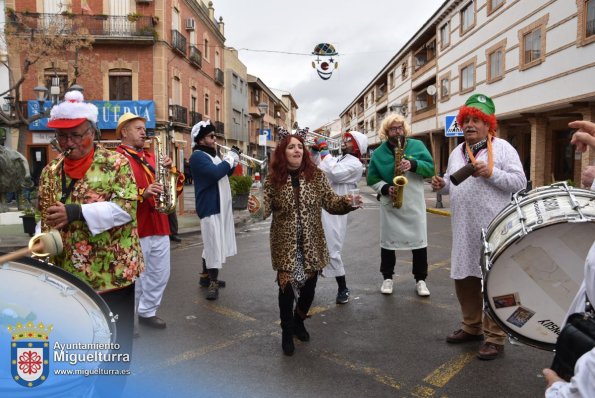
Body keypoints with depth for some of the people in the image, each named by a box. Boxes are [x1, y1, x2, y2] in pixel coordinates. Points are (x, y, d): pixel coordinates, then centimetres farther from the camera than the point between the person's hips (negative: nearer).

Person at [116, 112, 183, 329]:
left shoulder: (151, 157, 17)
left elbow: (176, 184, 13)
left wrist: (170, 169, -5)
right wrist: (142, 193, -28)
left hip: (159, 225, 7)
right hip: (134, 228, -7)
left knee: (161, 274, 14)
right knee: (134, 277, 1)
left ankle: (147, 312, 30)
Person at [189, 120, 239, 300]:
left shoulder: (212, 155, 16)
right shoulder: (198, 156, -13)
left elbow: (223, 174, 22)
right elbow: (215, 173, -28)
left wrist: (233, 163, 5)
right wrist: (229, 159, -16)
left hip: (221, 205, 10)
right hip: (210, 207, -10)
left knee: (212, 244, 16)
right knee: (214, 245, -9)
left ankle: (206, 276, 28)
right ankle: (213, 283, -2)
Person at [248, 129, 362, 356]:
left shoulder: (316, 175, -3)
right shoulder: (273, 179, -5)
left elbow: (330, 203, -2)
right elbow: (267, 209, -7)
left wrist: (346, 202, -22)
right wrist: (256, 209, -30)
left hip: (312, 244, 2)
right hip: (285, 244, -2)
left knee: (309, 286, 13)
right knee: (287, 287, 3)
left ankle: (299, 322, 42)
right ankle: (287, 333, 26)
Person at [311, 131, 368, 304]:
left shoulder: (355, 164, -8)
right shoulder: (337, 159, 18)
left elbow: (334, 173, -24)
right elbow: (317, 165, 27)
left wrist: (324, 151, -14)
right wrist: (316, 149, 12)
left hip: (333, 211, -8)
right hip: (318, 207, 8)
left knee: (331, 251, -6)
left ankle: (343, 289, 11)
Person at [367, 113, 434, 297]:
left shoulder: (417, 145, 2)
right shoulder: (378, 153, 1)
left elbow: (431, 168, -3)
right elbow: (372, 179, 3)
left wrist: (413, 164, -20)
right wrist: (385, 189, -15)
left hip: (414, 204, 0)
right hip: (390, 204, 0)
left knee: (419, 241, 4)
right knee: (387, 241, 6)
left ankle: (420, 279, 18)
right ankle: (387, 278, 22)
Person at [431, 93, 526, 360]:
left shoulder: (502, 148, -4)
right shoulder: (457, 152, 15)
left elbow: (520, 183, -10)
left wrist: (491, 173, -22)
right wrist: (441, 185, 0)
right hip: (464, 231, 7)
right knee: (463, 279, 14)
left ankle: (495, 338, 13)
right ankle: (472, 327, 32)